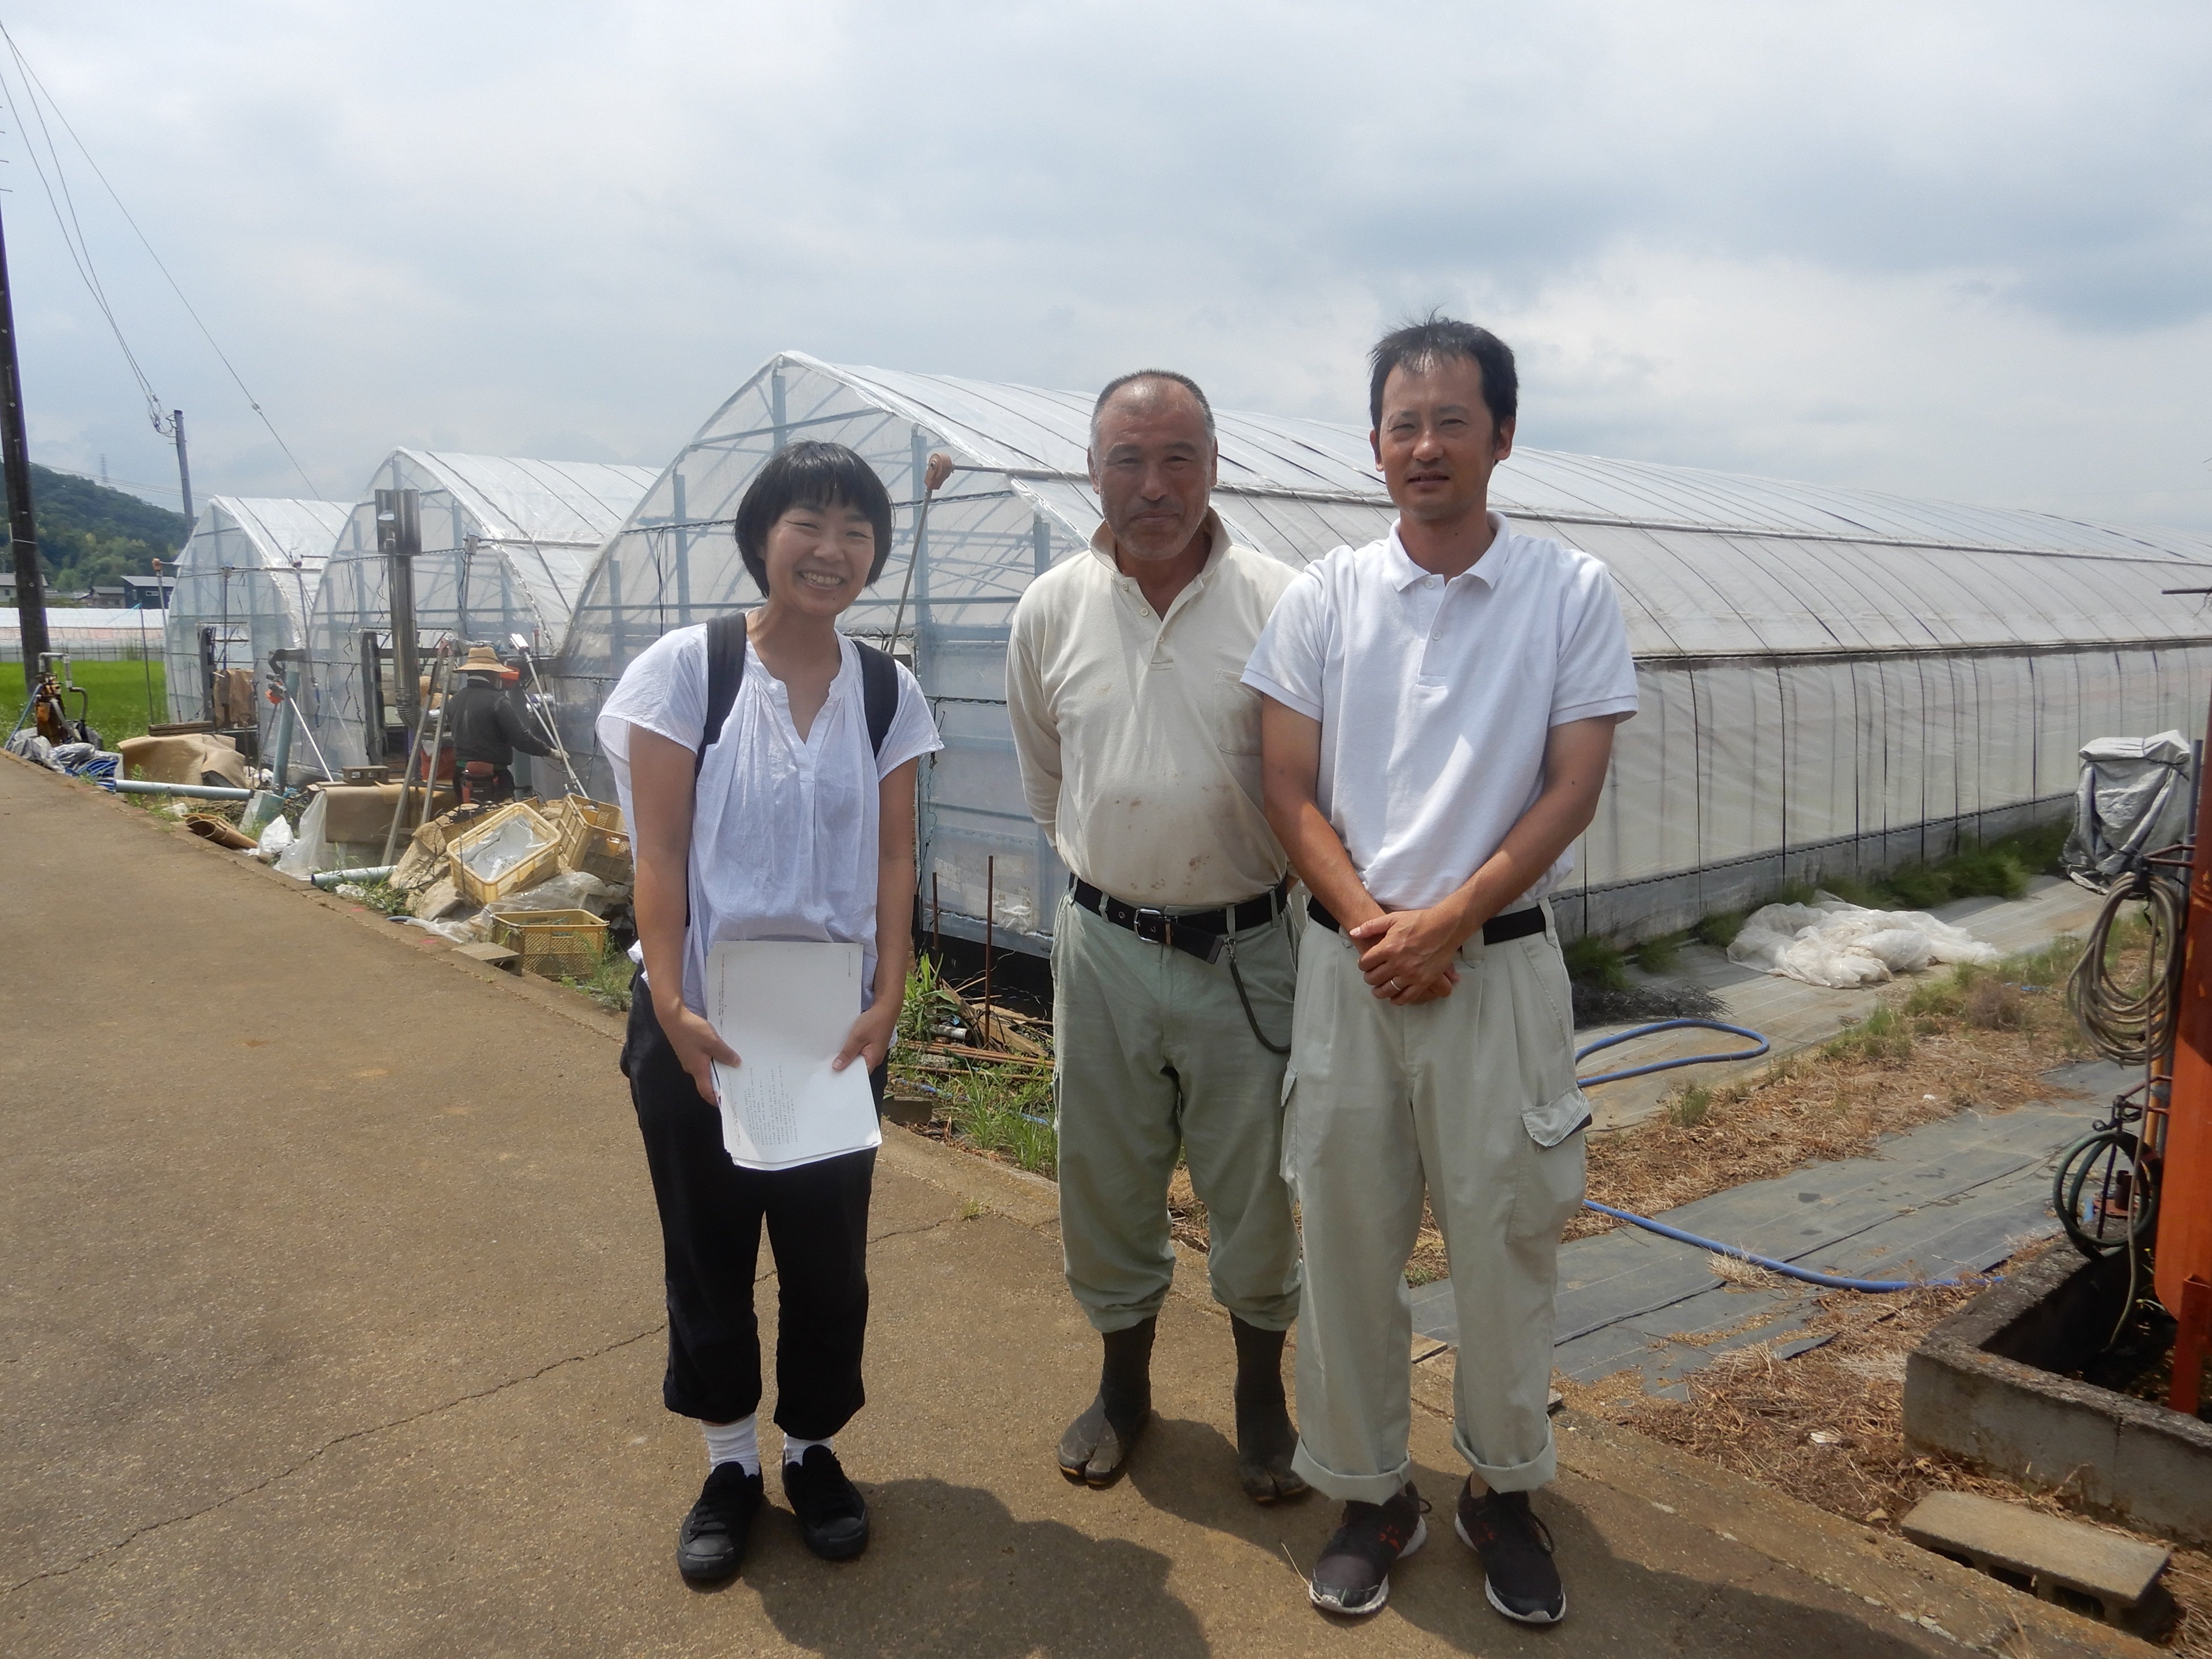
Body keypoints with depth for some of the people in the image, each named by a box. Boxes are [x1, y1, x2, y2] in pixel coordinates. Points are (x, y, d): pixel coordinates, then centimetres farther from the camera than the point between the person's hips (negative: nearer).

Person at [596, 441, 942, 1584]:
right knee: (708, 1246, 12)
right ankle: (728, 1463, 32)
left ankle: (812, 1449, 34)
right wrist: (670, 1003, -18)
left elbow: (892, 860, 0)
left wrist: (887, 998, -10)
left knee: (828, 1252, 11)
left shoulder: (889, 693, 1)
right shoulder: (685, 669, -8)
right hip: (700, 1020, -2)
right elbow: (658, 854, -10)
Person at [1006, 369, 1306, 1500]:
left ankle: (1261, 1395, 36)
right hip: (1105, 946, 3)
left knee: (1256, 1191, 11)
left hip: (1248, 948, -2)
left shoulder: (1279, 605, -10)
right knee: (1106, 1184, 16)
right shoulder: (1051, 610, 0)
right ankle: (1123, 1381, 39)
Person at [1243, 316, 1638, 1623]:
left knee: (1508, 1237, 9)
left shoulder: (1572, 593, -1)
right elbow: (1290, 789, 1)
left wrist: (1448, 921, -14)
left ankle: (1505, 1489, 31)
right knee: (1349, 1238, 8)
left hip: (1501, 962, -1)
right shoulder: (1324, 597, 3)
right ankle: (1372, 1492, 27)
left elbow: (1571, 789, -5)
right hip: (1350, 962, 1)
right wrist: (1369, 924, -12)